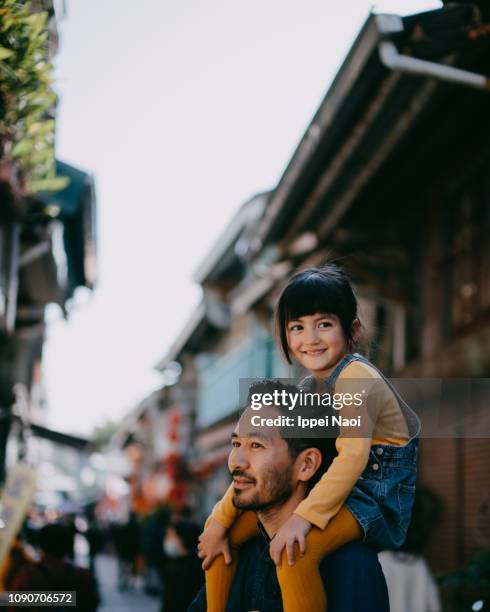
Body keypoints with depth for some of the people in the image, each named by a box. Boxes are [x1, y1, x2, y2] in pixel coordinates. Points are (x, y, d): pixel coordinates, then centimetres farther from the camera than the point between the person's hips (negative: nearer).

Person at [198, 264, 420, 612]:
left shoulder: (356, 377, -17)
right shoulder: (311, 388, 10)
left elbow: (353, 456, -30)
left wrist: (305, 517, -38)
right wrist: (220, 519, 3)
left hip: (376, 497, -9)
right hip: (328, 487, 9)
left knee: (294, 552, -36)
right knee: (220, 530, 7)